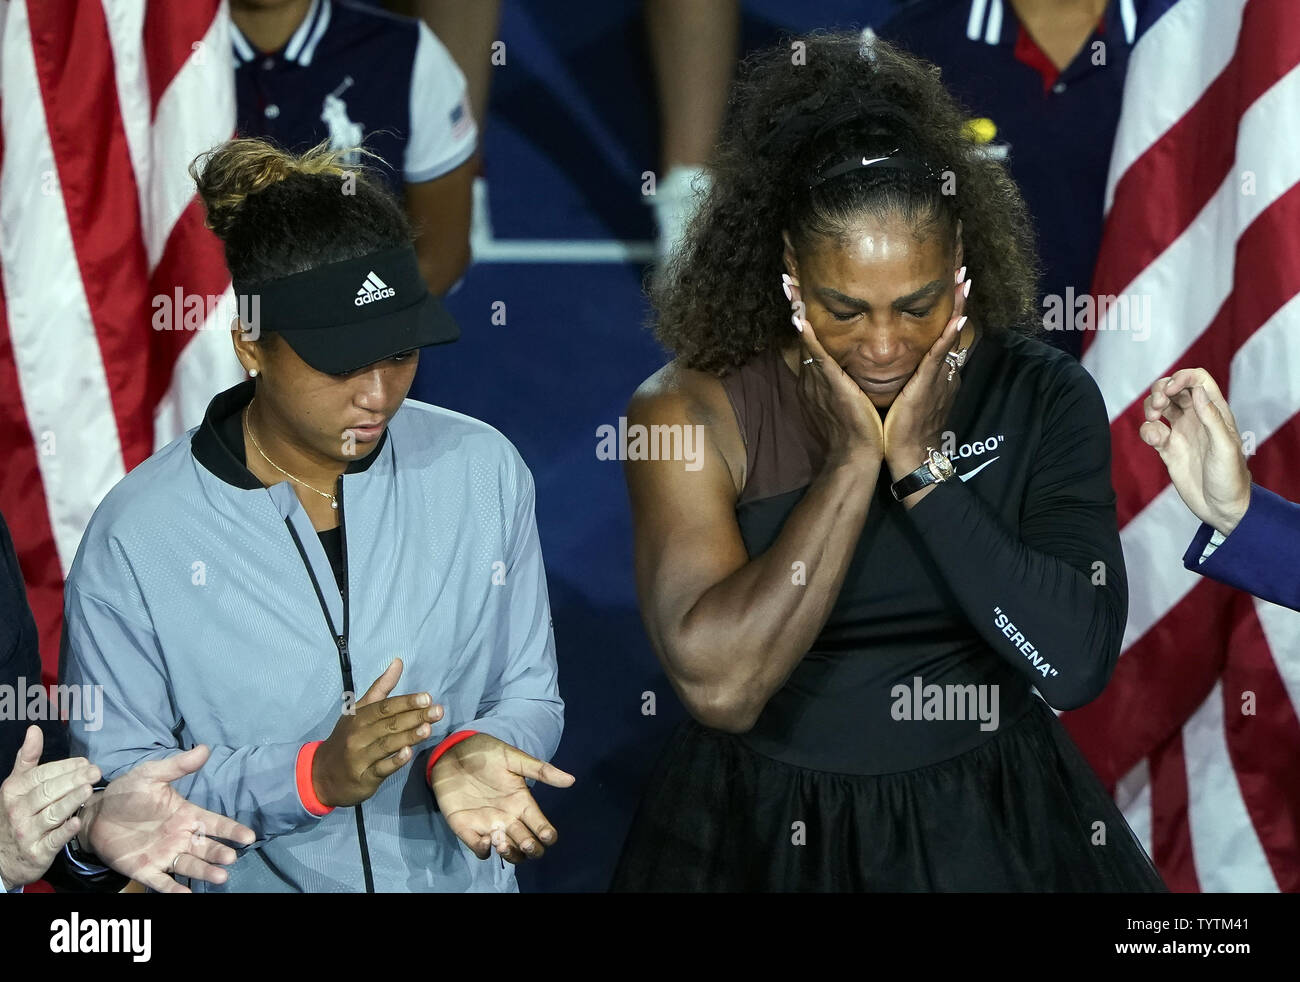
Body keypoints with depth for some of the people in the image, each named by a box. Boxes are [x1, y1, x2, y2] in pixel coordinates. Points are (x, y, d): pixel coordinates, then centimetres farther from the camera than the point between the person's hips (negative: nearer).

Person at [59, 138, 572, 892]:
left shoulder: (483, 470, -7)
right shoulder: (136, 539, -16)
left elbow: (529, 690, -1)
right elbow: (116, 787, -16)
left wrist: (470, 754, -21)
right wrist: (313, 777, -26)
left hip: (459, 875, 2)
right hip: (253, 884, -2)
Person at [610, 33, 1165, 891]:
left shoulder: (1042, 399, -8)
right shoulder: (693, 411, -12)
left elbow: (1076, 662, -18)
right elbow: (720, 686, -23)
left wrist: (920, 466, -19)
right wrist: (851, 461, -21)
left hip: (988, 823, 1)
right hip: (763, 833, -1)